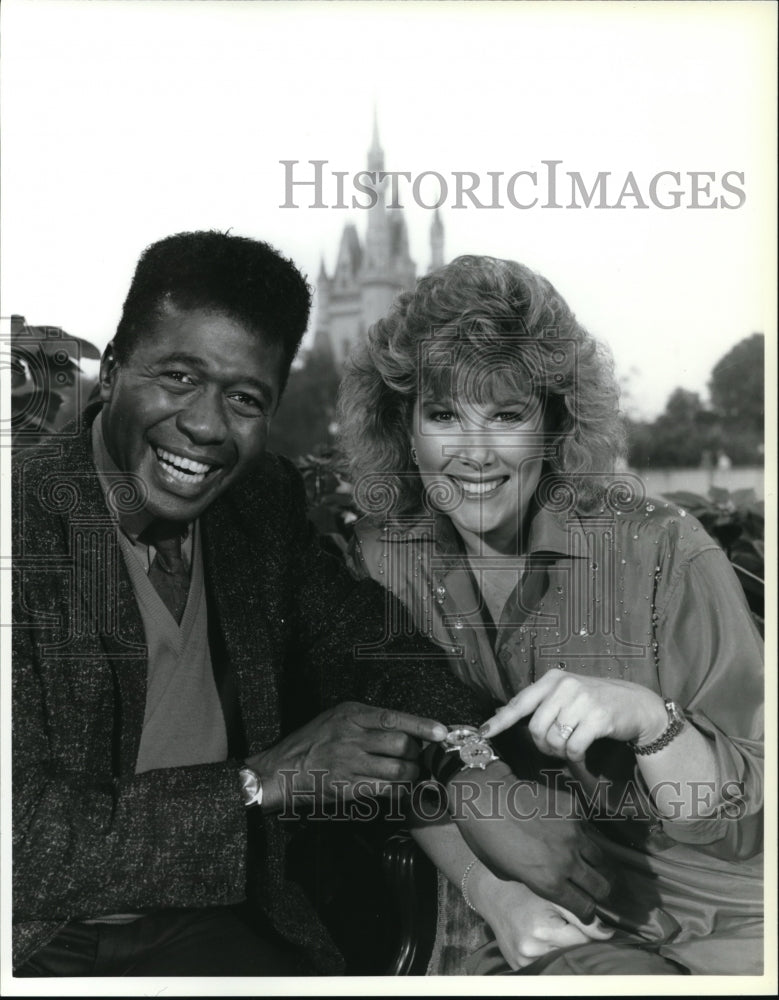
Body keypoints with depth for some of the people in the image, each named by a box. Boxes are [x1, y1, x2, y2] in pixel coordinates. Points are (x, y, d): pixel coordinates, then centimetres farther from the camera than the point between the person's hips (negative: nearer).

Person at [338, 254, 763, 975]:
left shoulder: (662, 550, -15)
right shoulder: (385, 557, -4)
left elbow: (737, 825, -13)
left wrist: (647, 717, -32)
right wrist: (492, 890, -18)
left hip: (713, 921, -1)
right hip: (537, 927, 2)